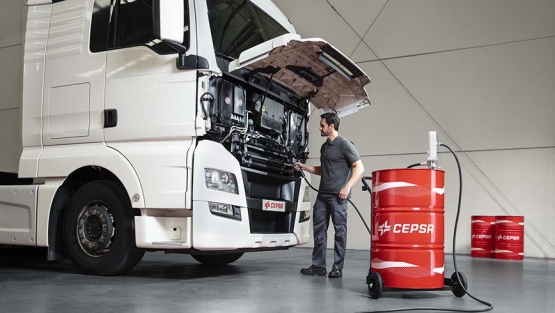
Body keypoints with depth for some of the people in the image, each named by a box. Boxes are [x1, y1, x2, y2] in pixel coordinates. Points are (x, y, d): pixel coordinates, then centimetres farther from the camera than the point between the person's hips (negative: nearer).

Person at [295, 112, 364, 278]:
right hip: (322, 195, 8)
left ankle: (338, 268, 4)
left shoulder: (344, 145, -6)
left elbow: (359, 167, -9)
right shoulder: (324, 146, 17)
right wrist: (304, 167, 18)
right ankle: (318, 266, 14)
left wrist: (347, 187, -17)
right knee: (319, 230, 8)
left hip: (337, 196, -8)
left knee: (340, 232, -1)